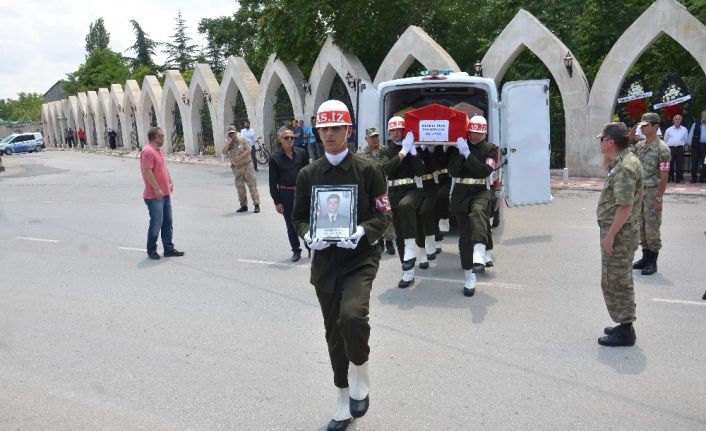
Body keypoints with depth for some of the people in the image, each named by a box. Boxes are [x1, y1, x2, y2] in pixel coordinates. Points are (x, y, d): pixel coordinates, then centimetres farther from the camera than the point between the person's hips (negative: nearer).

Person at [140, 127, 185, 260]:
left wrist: (170, 182, 15)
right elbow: (147, 172, -22)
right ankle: (151, 250, 13)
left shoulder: (160, 150, 15)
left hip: (165, 194, 9)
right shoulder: (148, 151, -16)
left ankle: (169, 249, 19)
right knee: (156, 224, -2)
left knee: (168, 222, 12)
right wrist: (157, 190, -21)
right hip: (154, 196, -9)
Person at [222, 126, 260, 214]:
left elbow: (249, 150, -11)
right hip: (236, 168, 4)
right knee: (239, 187, 6)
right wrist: (228, 143, -15)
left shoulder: (242, 140, -3)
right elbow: (223, 152, -8)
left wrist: (240, 157, -16)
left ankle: (256, 205, -2)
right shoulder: (228, 144, 7)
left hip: (246, 166, -4)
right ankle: (243, 205, 16)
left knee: (252, 185, -5)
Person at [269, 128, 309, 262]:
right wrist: (277, 202, -5)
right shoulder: (275, 158, -3)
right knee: (290, 224, 9)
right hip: (285, 194, 0)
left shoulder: (301, 153, 1)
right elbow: (273, 182, -2)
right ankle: (296, 250, 22)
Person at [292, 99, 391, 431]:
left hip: (360, 257, -3)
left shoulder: (368, 170, -2)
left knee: (352, 313, -29)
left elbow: (383, 215, -1)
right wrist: (308, 235, -11)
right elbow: (299, 216, 10)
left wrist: (362, 232, -21)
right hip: (325, 261, 4)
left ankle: (359, 383, 1)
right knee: (334, 334, 11)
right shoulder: (308, 174, 6)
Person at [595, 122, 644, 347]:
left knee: (615, 282, -2)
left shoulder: (625, 168, -21)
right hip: (619, 231, 11)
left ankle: (625, 331, 8)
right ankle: (625, 325, 29)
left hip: (618, 233, -11)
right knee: (620, 281, 18)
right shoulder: (621, 162, 12)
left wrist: (610, 234, -23)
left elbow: (625, 206, -26)